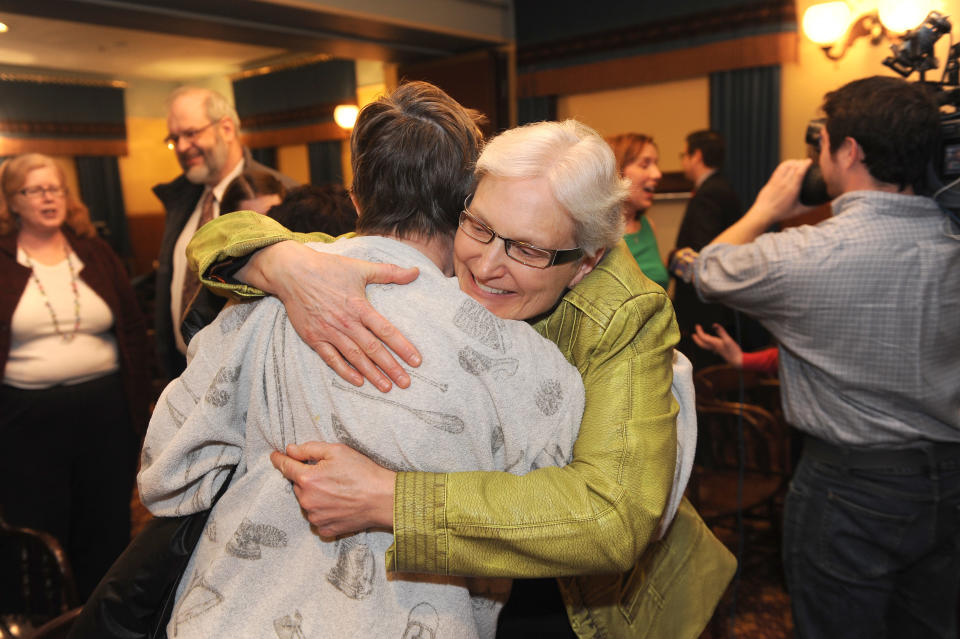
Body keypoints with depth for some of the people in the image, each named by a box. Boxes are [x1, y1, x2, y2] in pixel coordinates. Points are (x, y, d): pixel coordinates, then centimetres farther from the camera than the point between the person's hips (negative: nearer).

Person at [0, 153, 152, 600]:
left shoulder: (95, 254, 6)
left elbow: (134, 330, 7)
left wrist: (139, 404, 2)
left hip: (105, 410, 2)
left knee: (107, 528, 13)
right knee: (39, 534, 11)